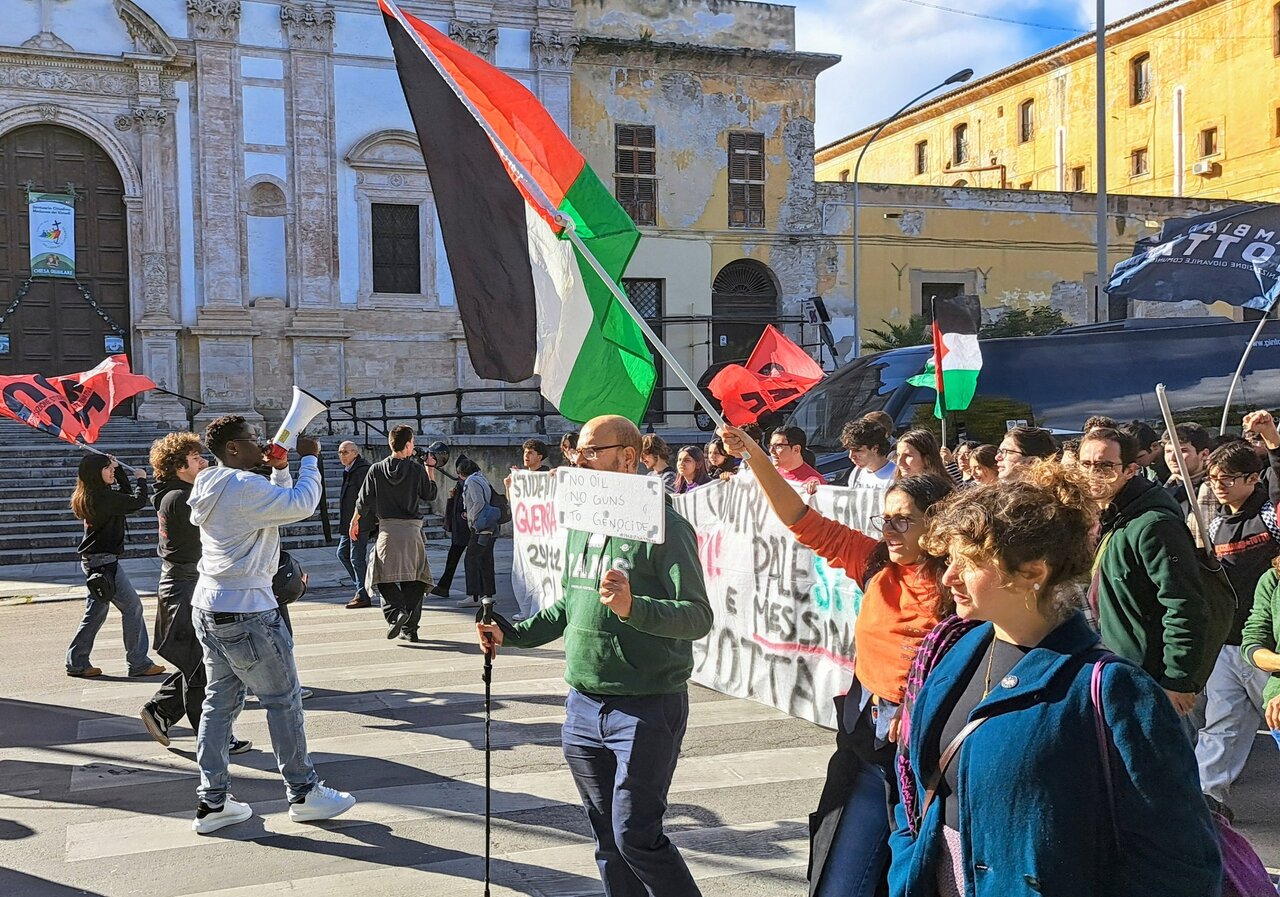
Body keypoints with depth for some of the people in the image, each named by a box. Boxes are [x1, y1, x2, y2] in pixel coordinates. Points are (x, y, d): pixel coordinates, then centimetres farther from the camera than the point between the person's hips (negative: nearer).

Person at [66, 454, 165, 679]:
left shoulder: (91, 496, 10)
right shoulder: (102, 497, -19)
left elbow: (125, 496, 20)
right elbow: (138, 502, -17)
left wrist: (118, 469, 16)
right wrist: (141, 479, 0)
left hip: (93, 560, 10)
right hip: (104, 561, -10)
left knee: (96, 611, 16)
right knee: (132, 606, -3)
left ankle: (77, 663, 21)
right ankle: (139, 663, 1)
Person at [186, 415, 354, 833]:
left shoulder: (215, 486, 12)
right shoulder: (244, 485, -18)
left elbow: (281, 507, 19)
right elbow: (302, 504, -17)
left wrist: (280, 468, 9)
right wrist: (308, 458, -6)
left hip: (208, 609, 10)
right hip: (245, 613, -10)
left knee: (220, 701, 12)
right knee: (284, 699, 3)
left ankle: (212, 801, 14)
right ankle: (303, 794, 13)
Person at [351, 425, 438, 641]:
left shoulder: (376, 469, 0)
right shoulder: (417, 469, -4)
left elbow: (364, 501, 5)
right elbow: (430, 494, 8)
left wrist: (354, 522, 21)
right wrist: (430, 469, 18)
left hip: (387, 528, 0)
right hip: (413, 529, 0)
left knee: (385, 577, 8)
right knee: (414, 578, 10)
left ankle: (396, 613, -17)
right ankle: (410, 627, 10)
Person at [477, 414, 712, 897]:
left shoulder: (664, 527, -13)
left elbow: (698, 616, -20)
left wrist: (632, 608, -34)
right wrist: (512, 633, 14)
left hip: (647, 707, -7)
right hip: (583, 704, 8)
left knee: (636, 835, -6)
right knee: (606, 834, 15)